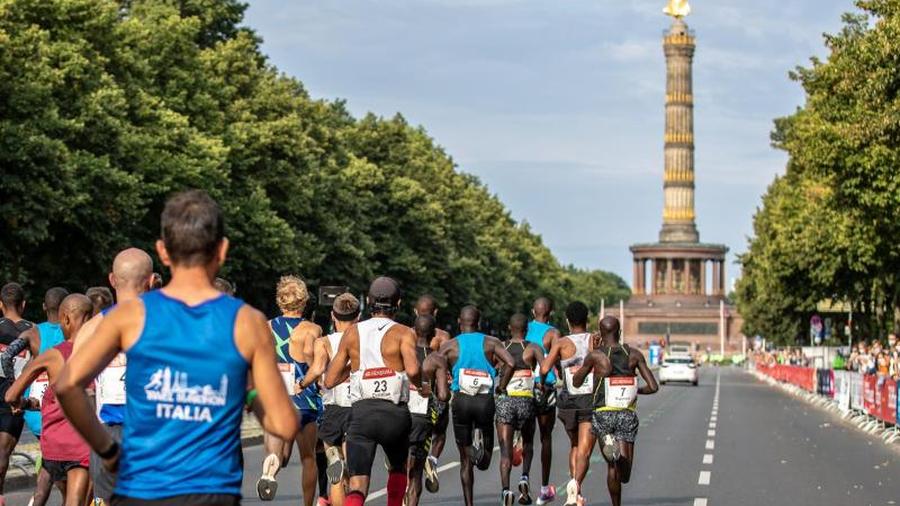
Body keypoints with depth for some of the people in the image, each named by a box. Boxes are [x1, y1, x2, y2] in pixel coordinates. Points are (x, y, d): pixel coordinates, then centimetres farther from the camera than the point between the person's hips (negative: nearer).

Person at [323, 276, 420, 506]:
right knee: (398, 468, 29)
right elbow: (412, 370, -18)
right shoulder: (403, 333, 1)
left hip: (361, 412, 1)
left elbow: (330, 381, 13)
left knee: (357, 485, -7)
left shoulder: (352, 333, 11)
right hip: (394, 413, -1)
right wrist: (419, 384, 4)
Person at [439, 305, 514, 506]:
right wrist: (502, 386, 2)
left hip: (460, 401, 0)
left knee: (465, 461, 11)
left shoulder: (450, 345, 5)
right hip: (485, 401, 0)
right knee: (484, 463, 9)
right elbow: (510, 362, -11)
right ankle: (480, 443, -24)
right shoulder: (491, 343, 4)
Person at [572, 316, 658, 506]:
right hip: (628, 415, 1)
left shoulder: (595, 355, -3)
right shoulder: (634, 355, 3)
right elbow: (653, 387, 1)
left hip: (603, 414, -1)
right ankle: (620, 453, -36)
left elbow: (576, 383, 11)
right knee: (624, 475, -3)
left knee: (612, 467, 18)